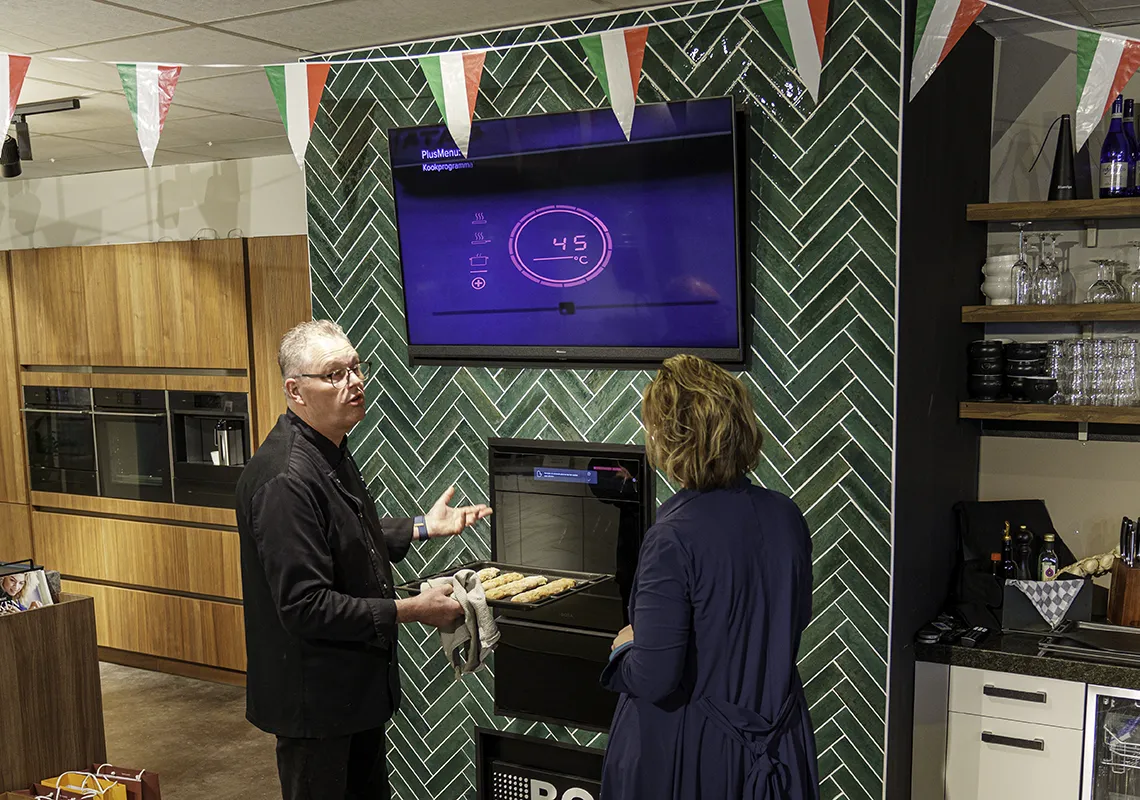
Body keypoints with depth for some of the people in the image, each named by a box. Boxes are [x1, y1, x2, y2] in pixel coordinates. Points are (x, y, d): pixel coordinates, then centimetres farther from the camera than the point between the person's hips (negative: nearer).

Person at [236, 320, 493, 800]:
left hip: (358, 684, 10)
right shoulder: (285, 479, -28)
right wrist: (410, 611, -24)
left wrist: (423, 528, 13)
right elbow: (305, 607, -30)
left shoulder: (331, 451, 6)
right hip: (314, 696, -10)